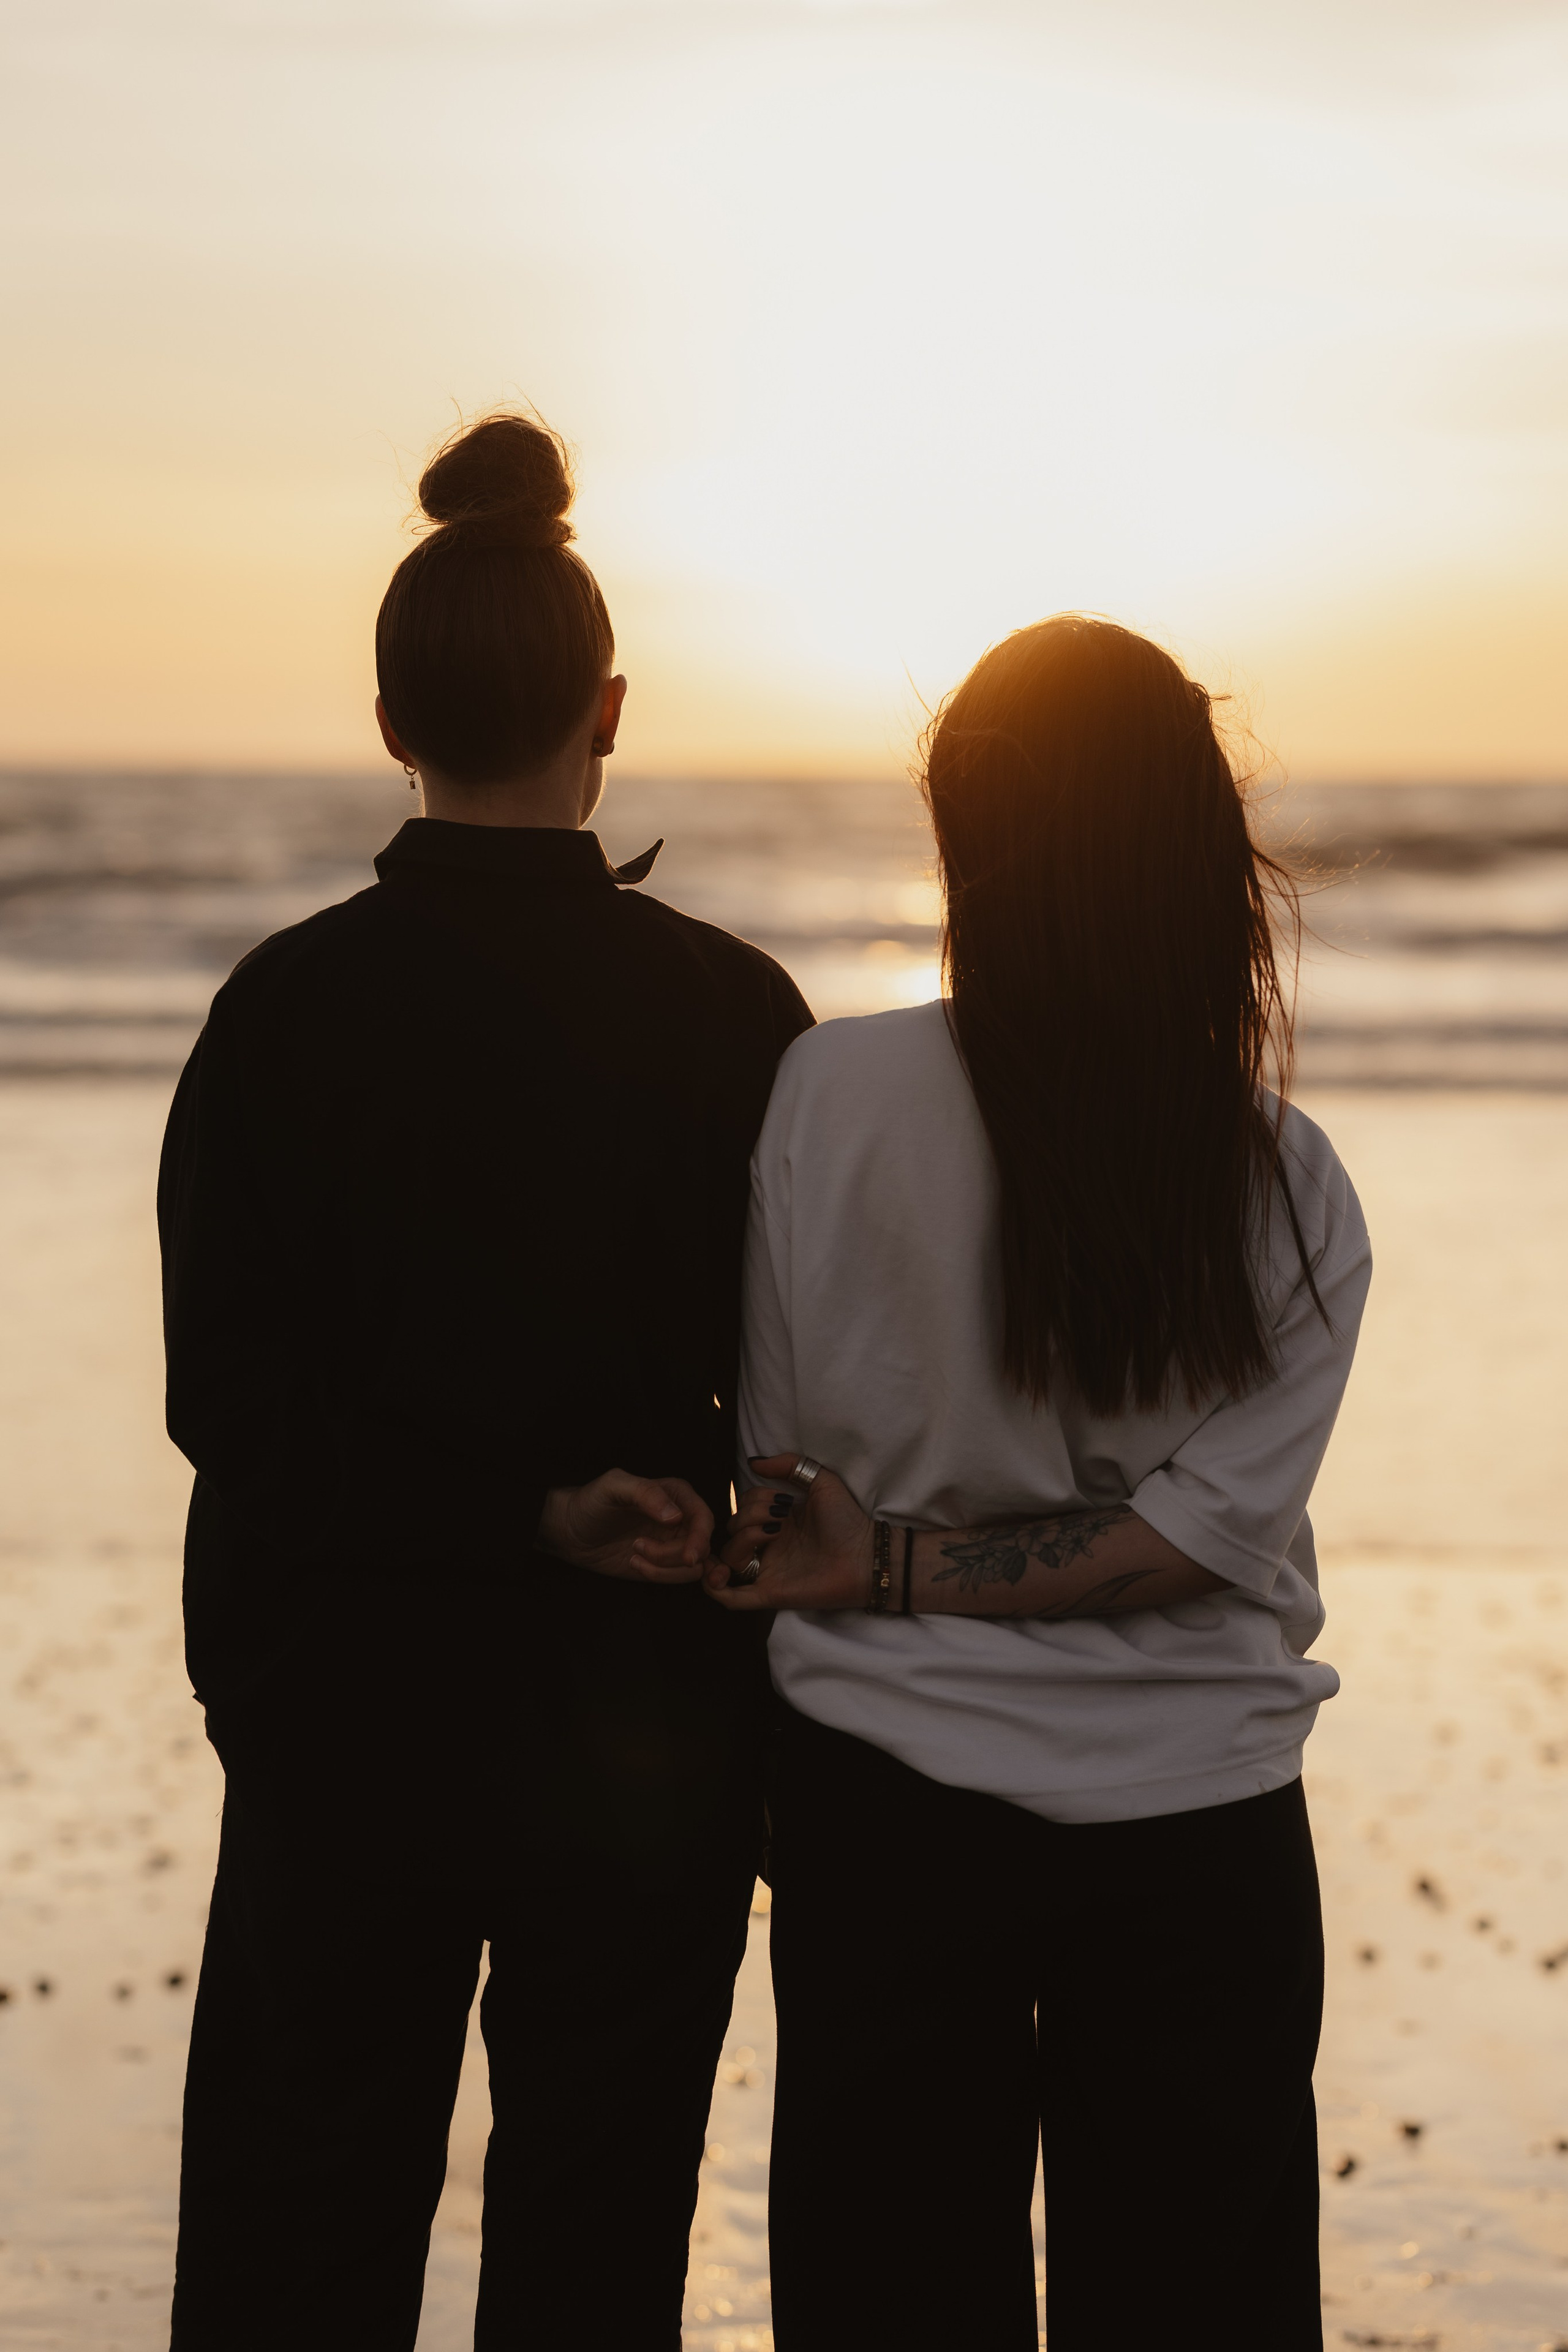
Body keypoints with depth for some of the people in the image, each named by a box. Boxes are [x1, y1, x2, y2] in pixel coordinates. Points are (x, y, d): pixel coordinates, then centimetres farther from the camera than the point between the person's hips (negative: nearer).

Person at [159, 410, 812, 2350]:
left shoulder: (285, 1005, -7)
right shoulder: (731, 1010, -7)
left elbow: (224, 1393, -10)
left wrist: (525, 1516, -12)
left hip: (346, 1712, 0)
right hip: (645, 1729, 0)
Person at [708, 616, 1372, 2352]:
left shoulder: (832, 1092, -13)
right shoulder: (1294, 1189, -9)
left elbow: (778, 1442, -5)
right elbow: (1208, 1525, -13)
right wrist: (901, 1566, -9)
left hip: (886, 1803, 0)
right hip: (1199, 1828, 0)